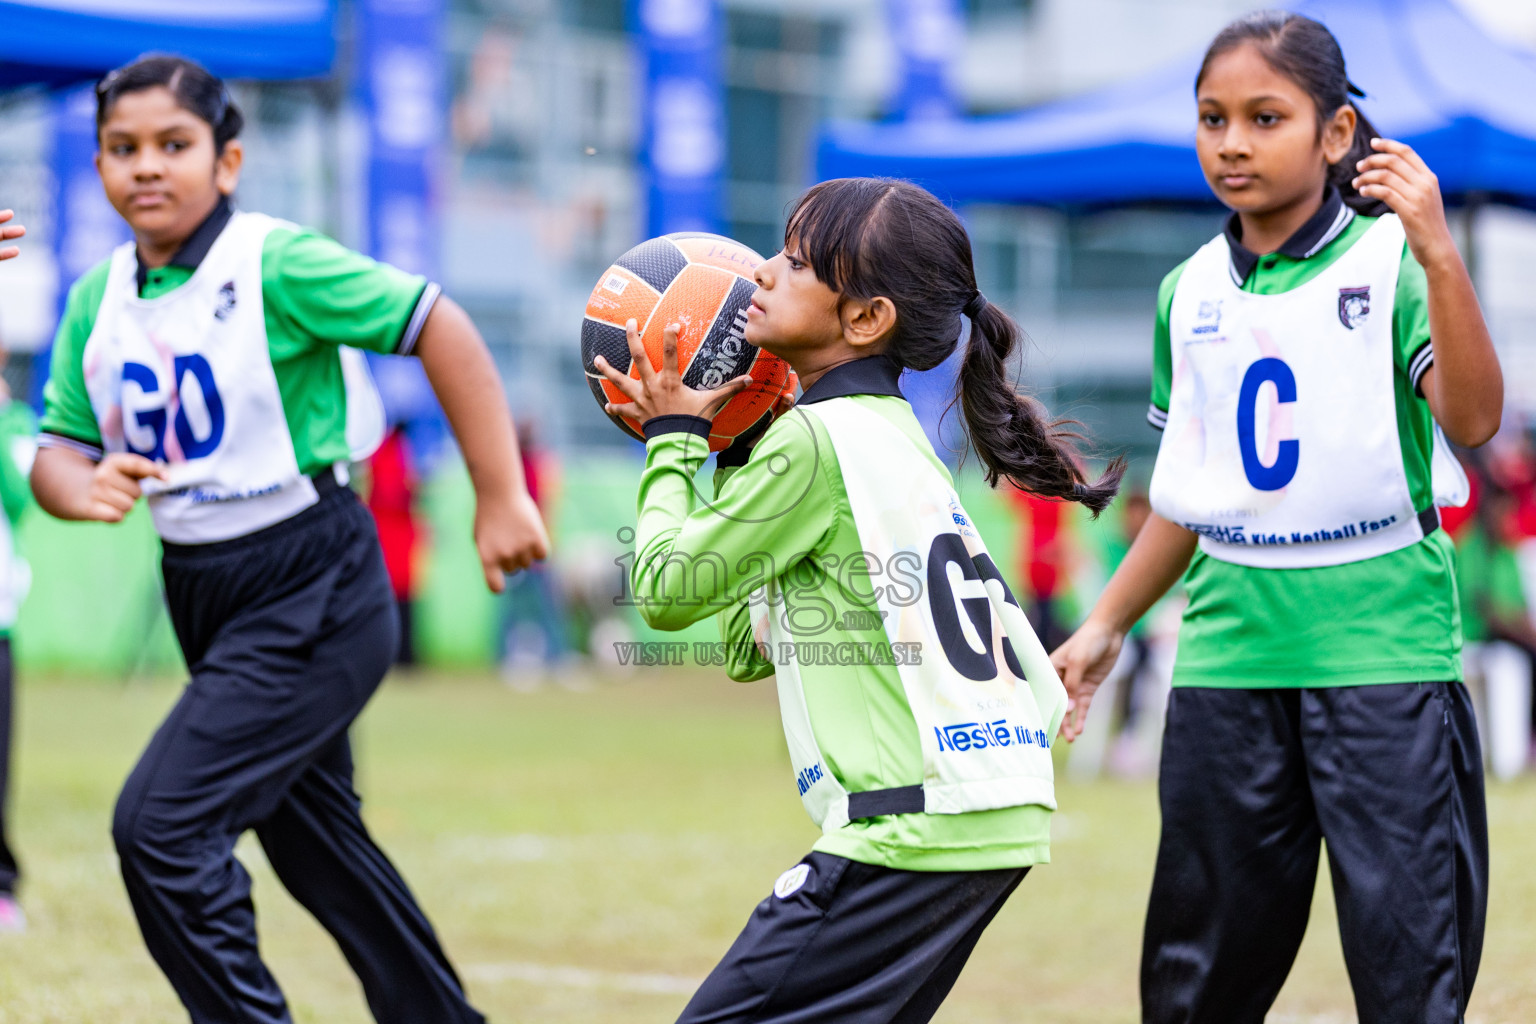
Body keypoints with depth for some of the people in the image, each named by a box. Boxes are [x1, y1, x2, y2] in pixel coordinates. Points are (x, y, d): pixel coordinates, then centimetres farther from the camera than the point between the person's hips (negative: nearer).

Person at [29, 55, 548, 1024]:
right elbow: (58, 448, 6)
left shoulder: (277, 263, -15)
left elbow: (440, 328, -15)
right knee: (315, 845, 19)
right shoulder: (97, 299, 4)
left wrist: (501, 497, -16)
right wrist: (82, 486, -19)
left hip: (313, 589, -8)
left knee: (162, 823, -18)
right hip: (203, 596, 8)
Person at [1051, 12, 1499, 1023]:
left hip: (1383, 647, -5)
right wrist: (1105, 625, 19)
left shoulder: (1391, 260, -5)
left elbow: (1472, 419, -20)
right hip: (1228, 658, 5)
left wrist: (1439, 255, -29)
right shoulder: (1189, 293, 10)